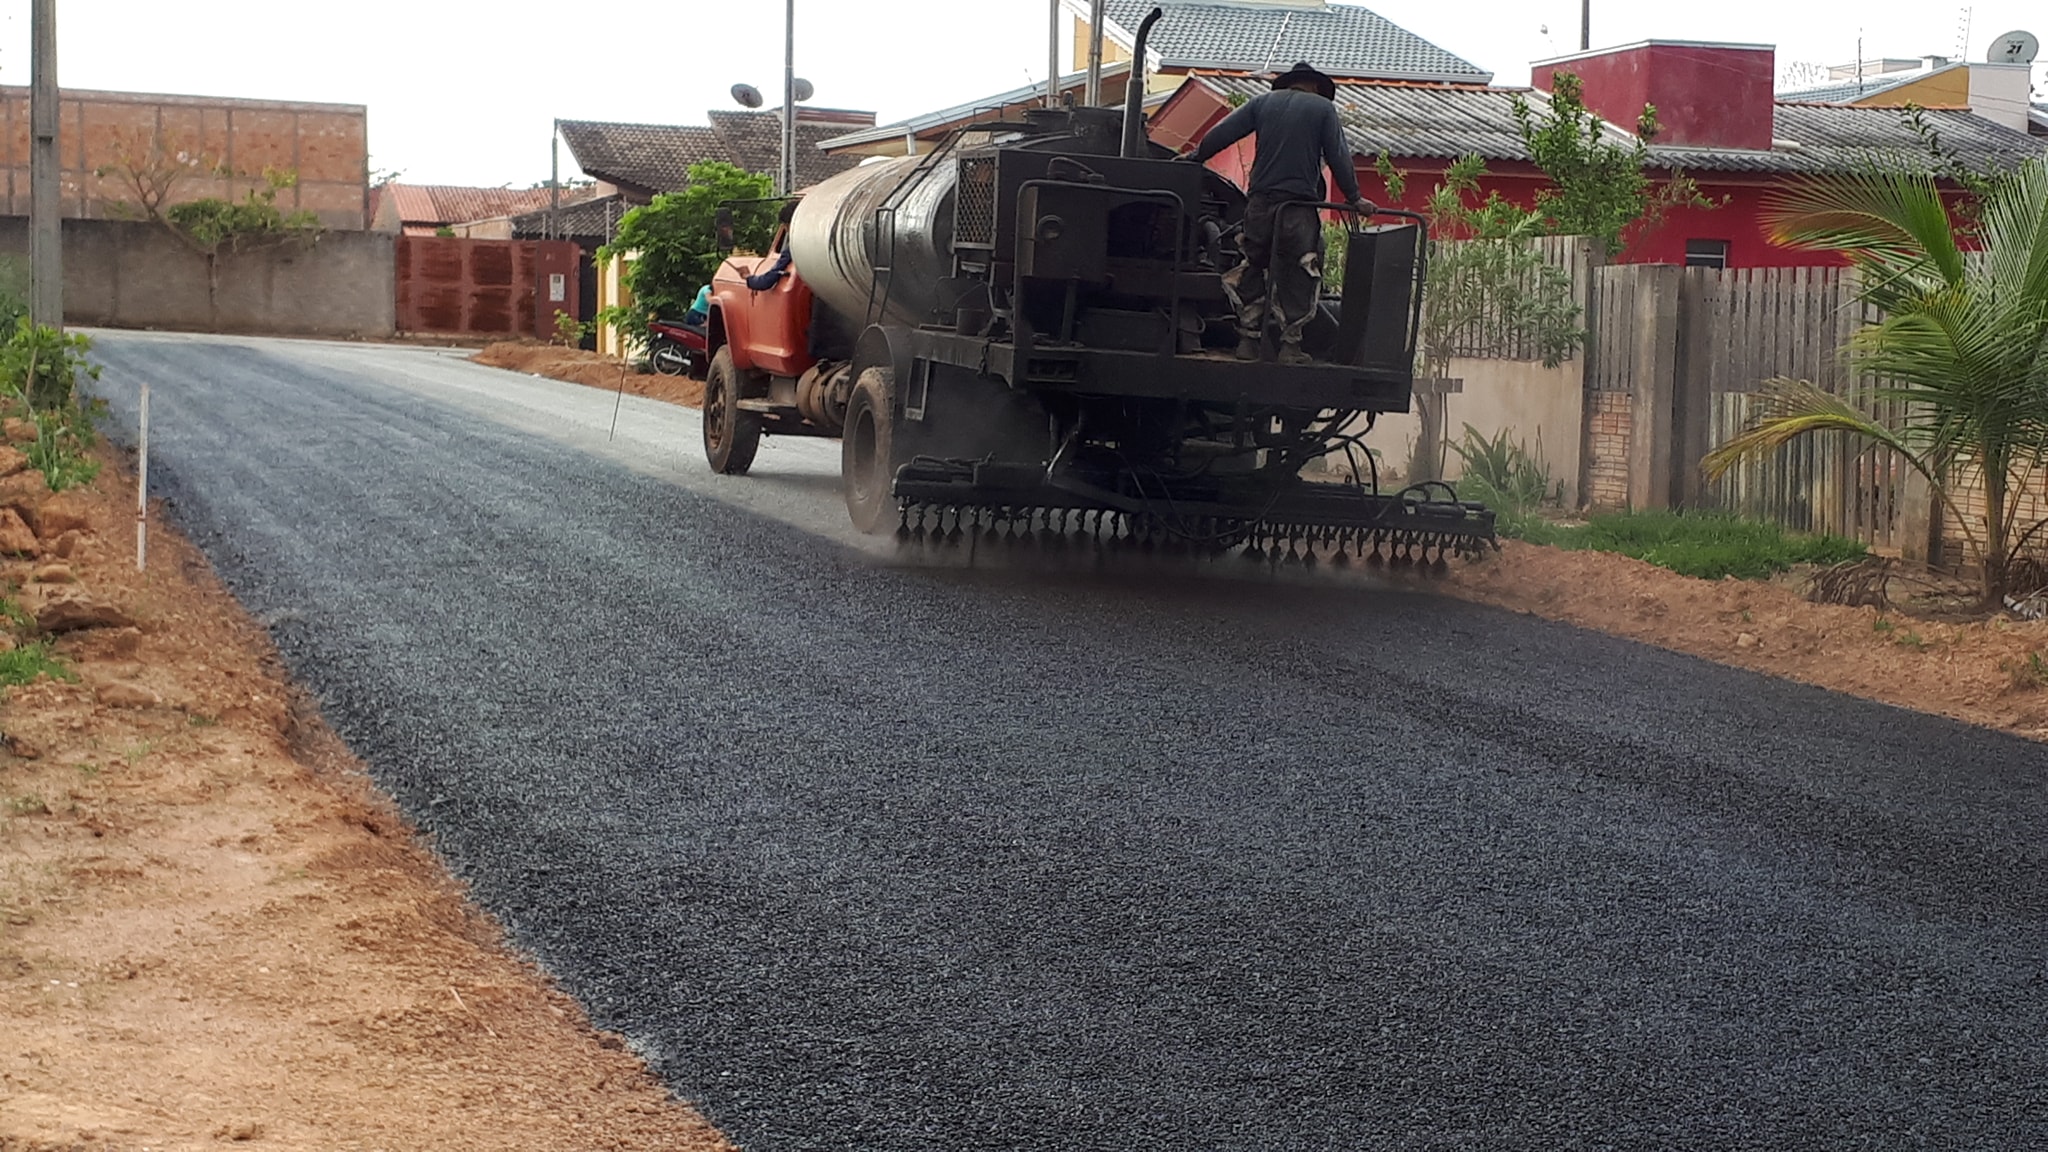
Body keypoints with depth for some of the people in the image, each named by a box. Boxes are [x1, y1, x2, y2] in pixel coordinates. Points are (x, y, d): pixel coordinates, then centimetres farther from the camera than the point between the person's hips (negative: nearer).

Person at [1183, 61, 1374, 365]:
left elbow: (1221, 133, 11)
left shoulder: (1262, 102, 13)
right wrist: (1354, 198, 4)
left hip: (1260, 200, 3)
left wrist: (1196, 157, 24)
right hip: (1300, 205, -3)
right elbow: (1338, 156, 1)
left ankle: (1248, 339, 12)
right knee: (1298, 276, 3)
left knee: (1252, 271, 13)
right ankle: (1290, 344, 0)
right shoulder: (1323, 108, 6)